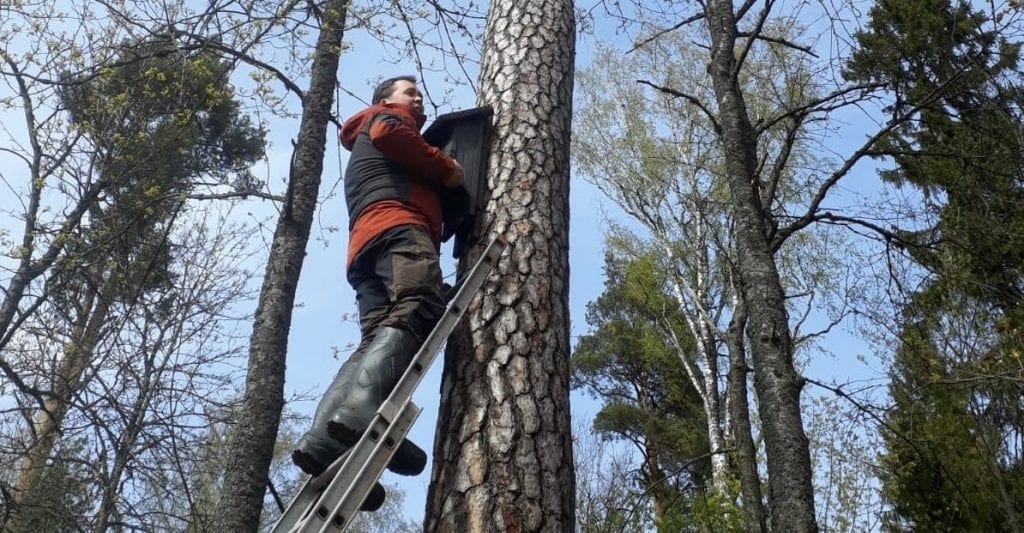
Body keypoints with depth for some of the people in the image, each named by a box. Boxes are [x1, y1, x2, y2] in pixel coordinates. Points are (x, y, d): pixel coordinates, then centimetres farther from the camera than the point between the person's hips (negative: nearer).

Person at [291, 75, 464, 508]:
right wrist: (447, 168, 5)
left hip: (365, 244, 8)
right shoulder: (384, 118, 25)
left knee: (379, 340, -12)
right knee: (418, 309, -32)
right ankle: (361, 409, -55)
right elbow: (389, 133, -1)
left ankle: (325, 438, -33)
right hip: (396, 225, -8)